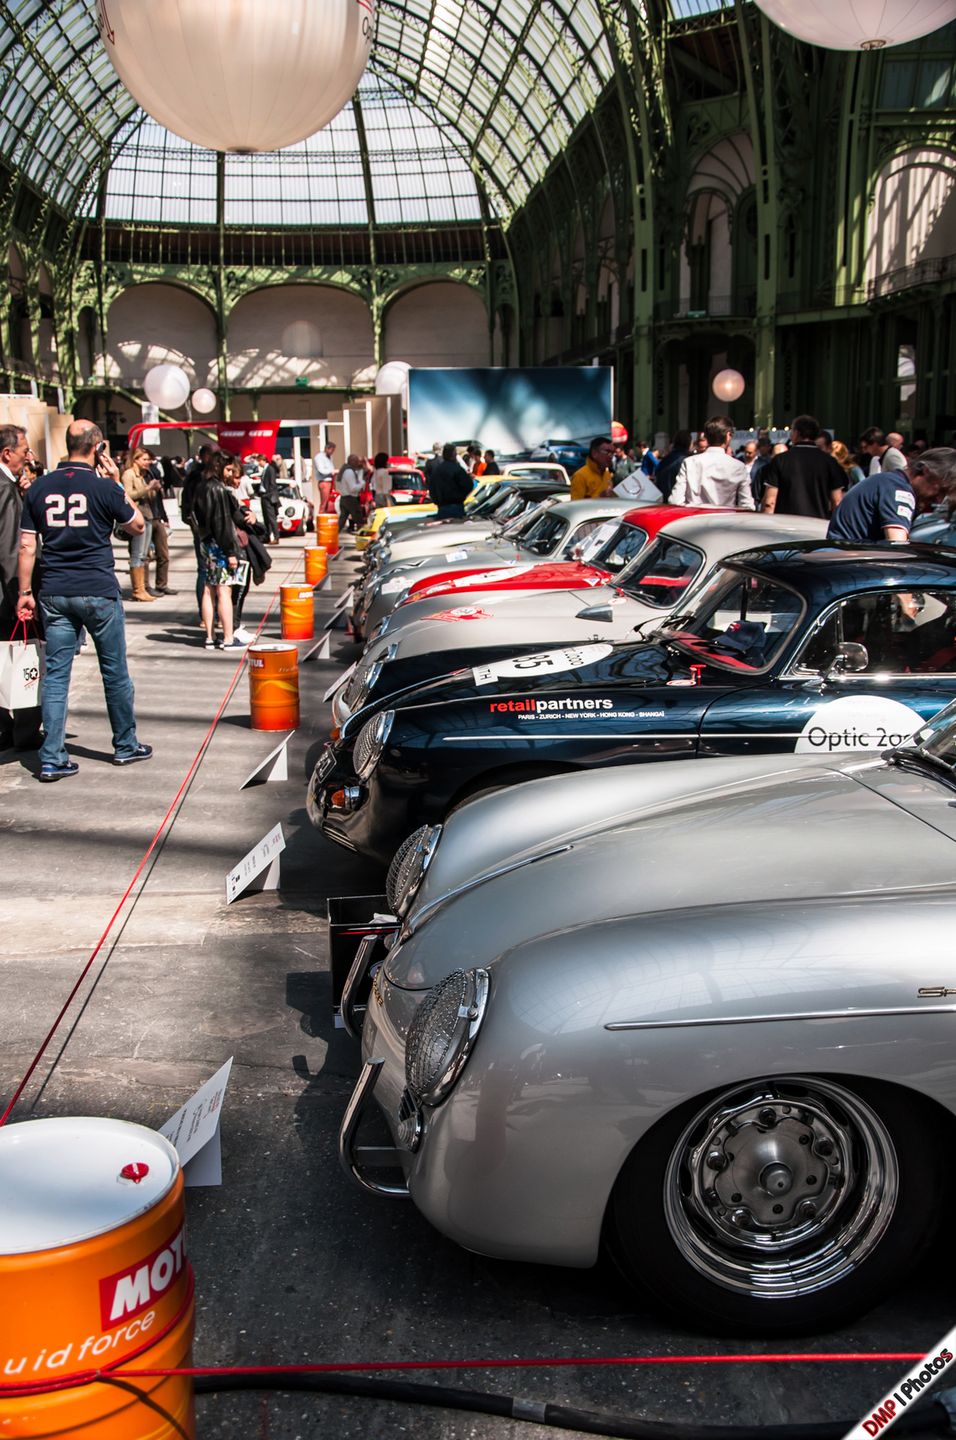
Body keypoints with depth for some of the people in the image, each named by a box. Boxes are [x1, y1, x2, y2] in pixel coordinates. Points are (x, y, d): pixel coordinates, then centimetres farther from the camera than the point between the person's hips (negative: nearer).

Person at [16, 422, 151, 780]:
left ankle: (52, 759, 2)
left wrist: (25, 592, 9)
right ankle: (125, 745, 24)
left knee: (55, 675, 5)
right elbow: (138, 526, 7)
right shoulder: (103, 486, -8)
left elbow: (27, 546, 3)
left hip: (54, 593, 3)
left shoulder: (39, 488, 3)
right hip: (98, 592, -3)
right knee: (115, 672, 12)